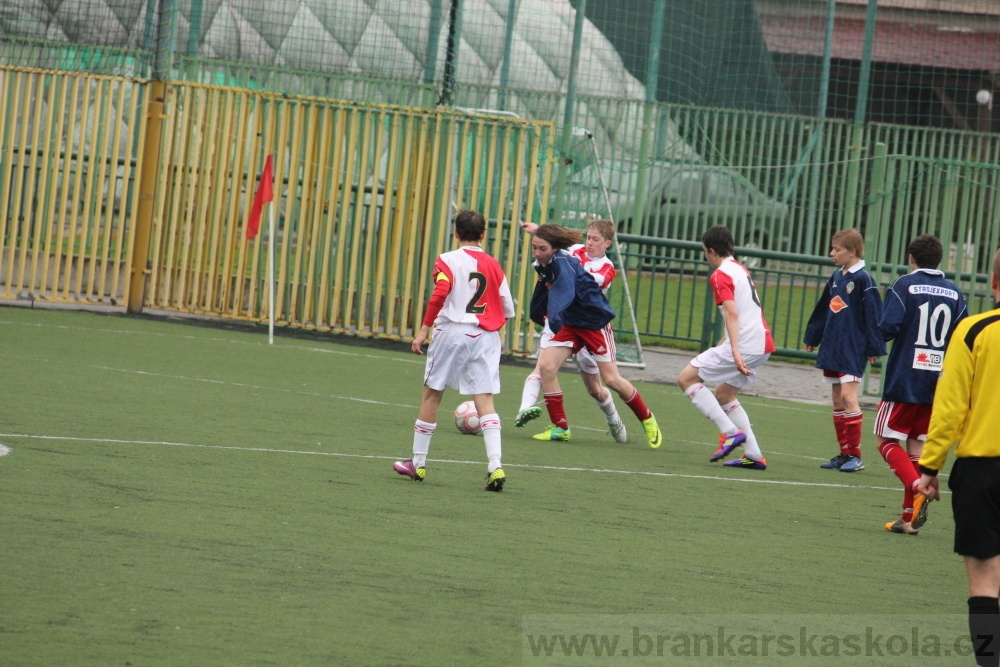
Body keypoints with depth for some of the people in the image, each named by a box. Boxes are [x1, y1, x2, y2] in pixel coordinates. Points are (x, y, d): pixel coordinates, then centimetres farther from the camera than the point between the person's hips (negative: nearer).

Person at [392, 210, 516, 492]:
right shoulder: (493, 265, 9)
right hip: (486, 338, 3)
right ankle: (495, 466, -17)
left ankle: (418, 463, 17)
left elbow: (439, 295, -17)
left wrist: (424, 329, -15)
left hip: (452, 331, -3)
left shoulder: (448, 260, -2)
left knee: (431, 394, 10)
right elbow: (508, 308, 8)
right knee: (485, 400, -2)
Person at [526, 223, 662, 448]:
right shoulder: (543, 266, -2)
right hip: (570, 323, 7)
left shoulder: (562, 263, -26)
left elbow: (564, 290, -45)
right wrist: (537, 316, 27)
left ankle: (647, 419, 21)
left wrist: (555, 314, -60)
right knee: (546, 365, -11)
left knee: (611, 379, -3)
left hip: (595, 321, -7)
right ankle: (560, 427, -2)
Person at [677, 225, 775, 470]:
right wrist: (727, 344, 37)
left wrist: (735, 352, -29)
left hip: (744, 345, -9)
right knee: (723, 394, 22)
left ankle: (730, 432, -10)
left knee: (686, 378, -2)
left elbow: (732, 314, -21)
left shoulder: (720, 275, -9)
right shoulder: (741, 269, 19)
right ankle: (754, 456, 15)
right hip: (763, 345, 9)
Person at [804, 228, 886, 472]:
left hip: (853, 349, -8)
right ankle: (844, 454, 13)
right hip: (832, 347, 8)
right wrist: (812, 337, 26)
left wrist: (874, 348, -14)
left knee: (848, 397, -14)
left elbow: (873, 315, -13)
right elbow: (823, 310, 21)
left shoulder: (862, 280, -11)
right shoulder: (836, 277, 12)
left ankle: (855, 455, -11)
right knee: (837, 400, 9)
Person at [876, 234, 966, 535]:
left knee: (887, 440, 3)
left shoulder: (905, 285, -7)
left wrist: (878, 336, 5)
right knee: (917, 445, 11)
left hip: (903, 381, -5)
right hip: (938, 383, 5)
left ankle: (916, 488, -21)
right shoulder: (954, 293, 7)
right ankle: (910, 517, 9)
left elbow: (888, 327, -17)